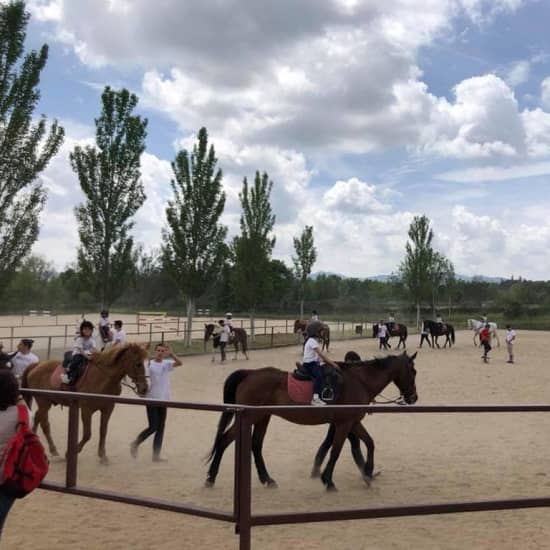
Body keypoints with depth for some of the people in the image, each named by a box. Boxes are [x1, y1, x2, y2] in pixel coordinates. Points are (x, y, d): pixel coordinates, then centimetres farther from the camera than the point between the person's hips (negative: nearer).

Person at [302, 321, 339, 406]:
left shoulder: (316, 341, 16)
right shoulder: (312, 341, -15)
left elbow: (320, 356, 15)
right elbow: (321, 354, -21)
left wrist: (330, 362, 4)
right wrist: (332, 363, -22)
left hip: (315, 363, 10)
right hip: (309, 364, -10)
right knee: (319, 375, -34)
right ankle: (315, 398, -40)